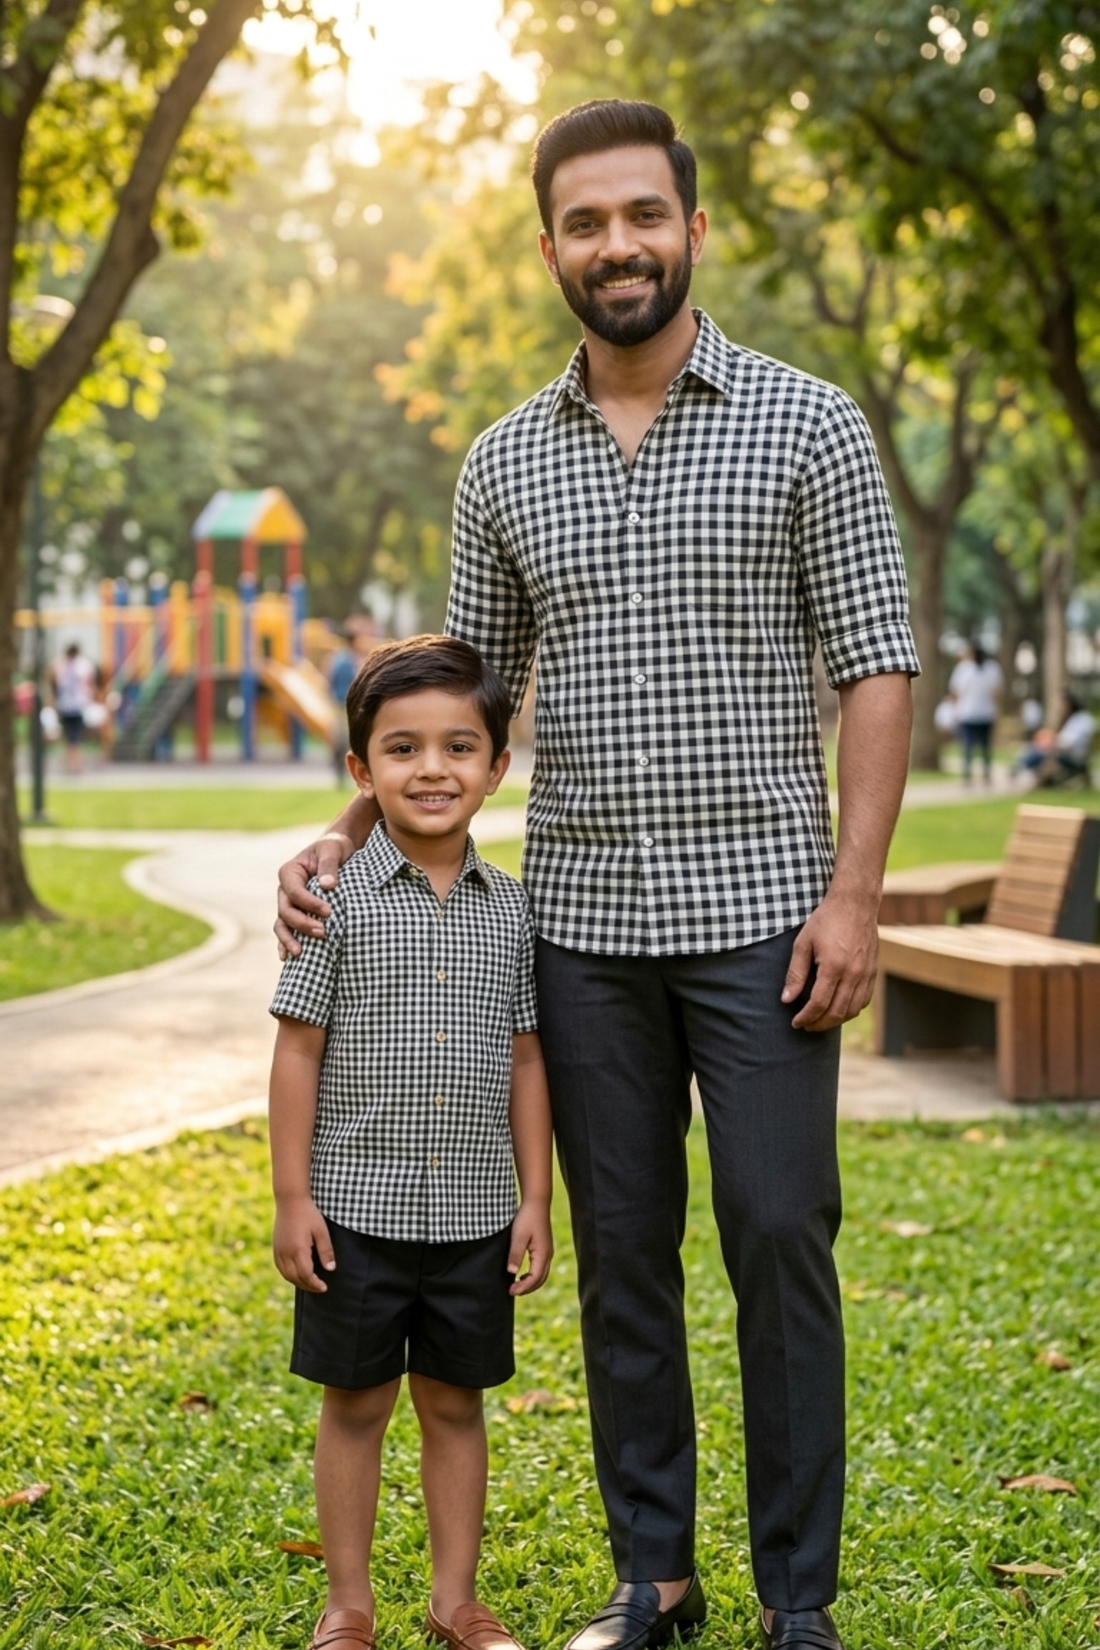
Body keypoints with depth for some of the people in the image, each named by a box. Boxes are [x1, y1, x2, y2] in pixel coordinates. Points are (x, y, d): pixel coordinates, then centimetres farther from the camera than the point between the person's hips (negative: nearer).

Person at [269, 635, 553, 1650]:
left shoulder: (510, 910, 2)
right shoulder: (340, 901, -7)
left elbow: (525, 1063, 7)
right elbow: (299, 1052, -4)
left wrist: (536, 1201, 5)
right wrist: (293, 1196, -7)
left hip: (473, 1214, 2)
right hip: (355, 1209, -2)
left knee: (456, 1402, 13)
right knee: (356, 1403, 8)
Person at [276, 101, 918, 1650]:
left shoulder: (805, 423, -2)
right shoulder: (505, 461, 9)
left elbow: (877, 669, -4)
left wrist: (853, 892, -13)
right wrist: (345, 837, 2)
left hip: (757, 911, -3)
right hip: (581, 918, 4)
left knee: (779, 1241, 0)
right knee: (621, 1254, 9)